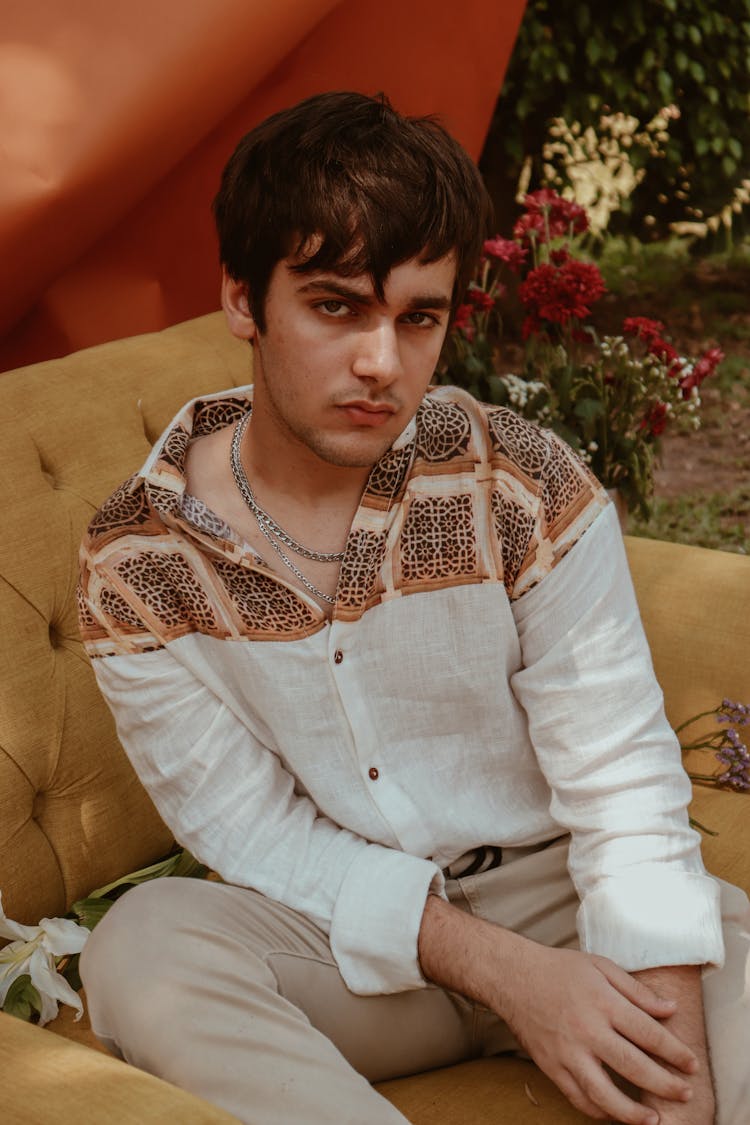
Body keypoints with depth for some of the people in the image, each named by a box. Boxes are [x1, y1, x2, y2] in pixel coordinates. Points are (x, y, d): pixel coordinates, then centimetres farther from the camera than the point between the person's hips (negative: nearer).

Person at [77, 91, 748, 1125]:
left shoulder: (527, 492, -12)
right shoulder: (137, 564, -11)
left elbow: (623, 783, -14)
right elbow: (253, 834, -9)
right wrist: (500, 970, -22)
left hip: (548, 886, 0)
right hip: (337, 940, 1)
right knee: (143, 944, -30)